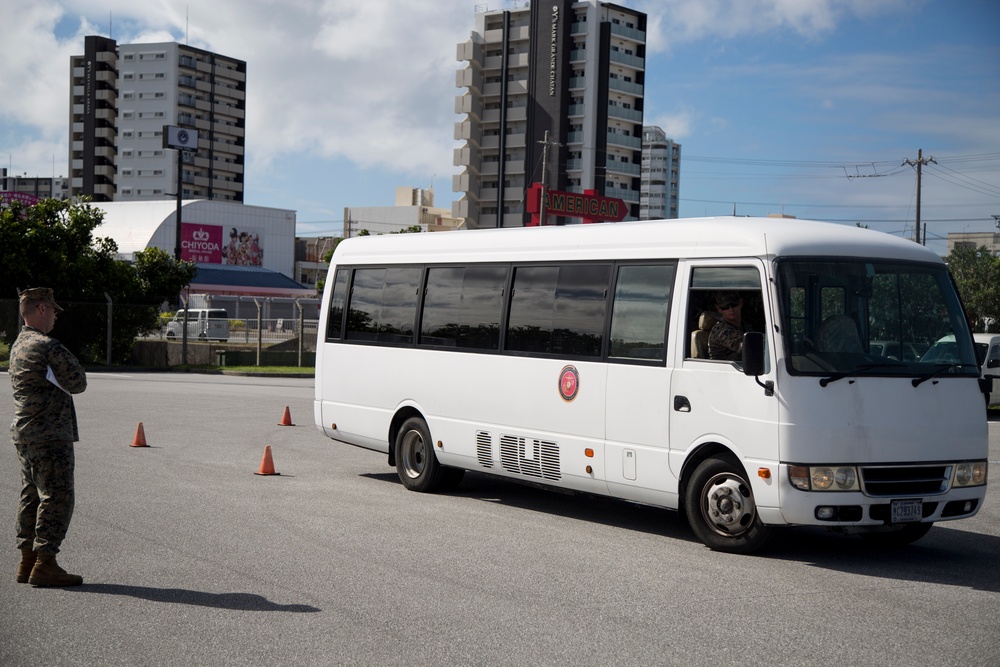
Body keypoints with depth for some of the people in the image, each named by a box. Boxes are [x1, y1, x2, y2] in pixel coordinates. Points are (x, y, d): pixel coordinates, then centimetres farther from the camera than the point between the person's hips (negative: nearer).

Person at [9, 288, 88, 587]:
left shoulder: (18, 346, 16)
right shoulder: (47, 346, -16)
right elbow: (77, 383, -12)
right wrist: (69, 360, 6)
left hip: (24, 433, 10)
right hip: (50, 434, -10)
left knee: (32, 496, 13)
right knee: (57, 498, -7)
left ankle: (27, 562, 17)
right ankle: (44, 564, -8)